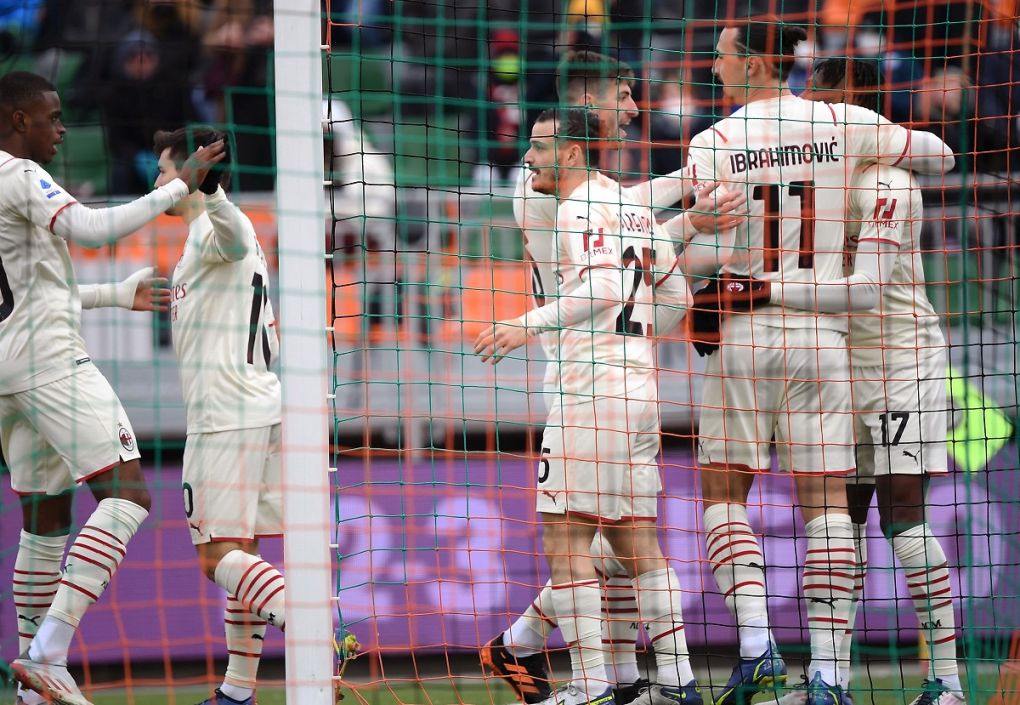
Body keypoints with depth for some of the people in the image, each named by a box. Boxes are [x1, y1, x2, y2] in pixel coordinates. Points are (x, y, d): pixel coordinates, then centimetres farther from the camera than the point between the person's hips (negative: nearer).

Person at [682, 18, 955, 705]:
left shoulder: (712, 144, -5)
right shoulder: (844, 123, 1)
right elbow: (941, 155, 15)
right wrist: (866, 161, 30)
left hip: (741, 335, -2)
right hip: (822, 333, 2)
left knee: (723, 493, 8)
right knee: (825, 501, 2)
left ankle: (756, 643, -10)